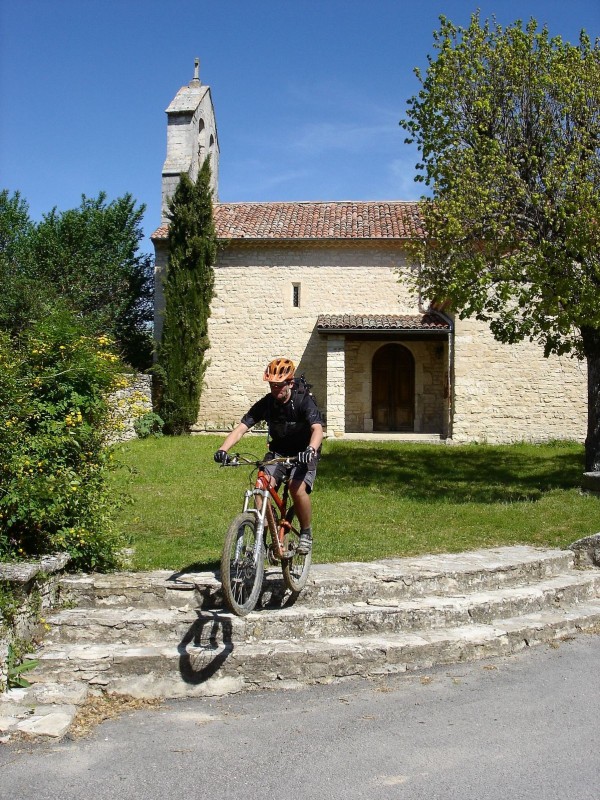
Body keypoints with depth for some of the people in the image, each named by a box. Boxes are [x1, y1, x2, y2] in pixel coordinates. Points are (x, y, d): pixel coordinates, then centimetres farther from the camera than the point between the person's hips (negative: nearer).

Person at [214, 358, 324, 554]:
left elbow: (317, 429, -35)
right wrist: (223, 449, -35)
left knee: (297, 488, -28)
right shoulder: (266, 403, -11)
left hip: (303, 454, -3)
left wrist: (311, 449, -56)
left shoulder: (304, 401, -21)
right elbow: (242, 427, -18)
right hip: (278, 452, 3)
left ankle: (306, 533, -5)